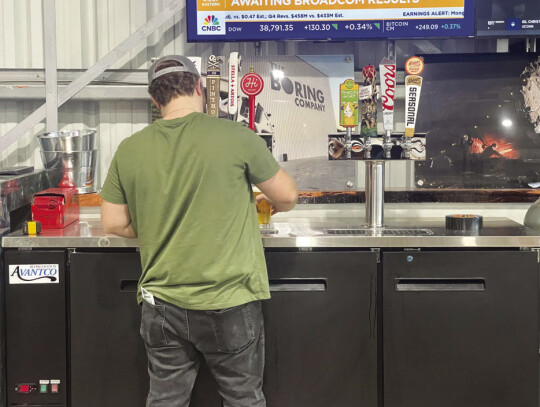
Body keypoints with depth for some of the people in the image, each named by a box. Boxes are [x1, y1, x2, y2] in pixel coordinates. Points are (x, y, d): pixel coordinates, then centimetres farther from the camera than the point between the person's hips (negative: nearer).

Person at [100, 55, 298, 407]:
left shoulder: (130, 150, -2)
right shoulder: (236, 137, -11)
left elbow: (114, 223, 5)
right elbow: (288, 196, -1)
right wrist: (272, 204, 22)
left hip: (162, 303, 3)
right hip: (228, 303, -3)